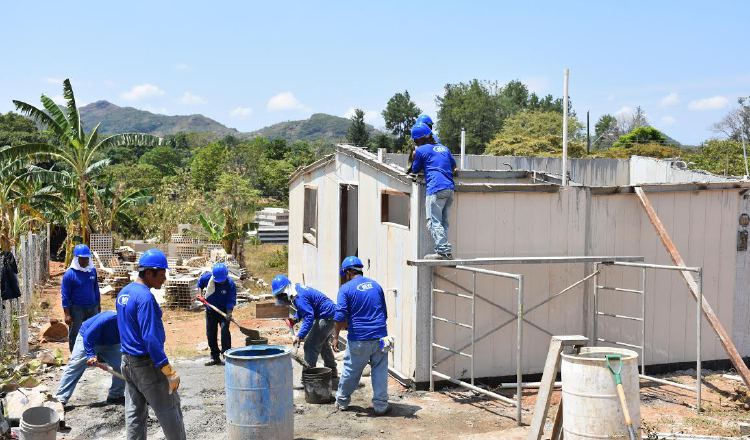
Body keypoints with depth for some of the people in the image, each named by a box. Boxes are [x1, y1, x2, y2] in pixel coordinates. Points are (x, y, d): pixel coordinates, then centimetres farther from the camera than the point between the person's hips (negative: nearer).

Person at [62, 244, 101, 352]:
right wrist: (67, 314, -14)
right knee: (75, 335, 4)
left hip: (92, 307, 4)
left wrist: (98, 306, 15)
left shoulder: (92, 271, 3)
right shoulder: (69, 274, -11)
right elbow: (65, 295, -11)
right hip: (77, 309, -4)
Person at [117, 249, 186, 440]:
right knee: (169, 408, 3)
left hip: (127, 361, 9)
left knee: (135, 413, 12)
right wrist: (169, 371, -22)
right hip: (147, 363, -9)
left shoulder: (123, 293, 8)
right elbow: (150, 339, -25)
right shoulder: (145, 297, -21)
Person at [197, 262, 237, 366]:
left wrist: (229, 313, -35)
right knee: (210, 334, 6)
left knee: (225, 330, -21)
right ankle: (214, 357, 16)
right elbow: (200, 284, 11)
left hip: (224, 311, -4)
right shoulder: (207, 277, -13)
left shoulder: (230, 284, -22)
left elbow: (231, 300, -22)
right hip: (210, 310, 4)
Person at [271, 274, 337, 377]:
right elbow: (303, 310, 21)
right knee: (323, 344, 27)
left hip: (326, 317, -11)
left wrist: (299, 336, -33)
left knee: (310, 346, -11)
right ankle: (332, 372, 41)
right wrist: (296, 318, 4)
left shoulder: (299, 297, -26)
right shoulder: (297, 289, 6)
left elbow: (309, 317, -32)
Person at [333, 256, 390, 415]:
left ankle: (342, 402, 28)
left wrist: (336, 336, -5)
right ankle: (380, 405, 9)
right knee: (380, 371, 9)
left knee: (351, 371, 12)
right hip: (380, 336, 3)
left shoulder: (346, 288, -5)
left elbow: (340, 316, -12)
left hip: (359, 339, -3)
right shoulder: (376, 285, 10)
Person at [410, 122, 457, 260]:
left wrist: (414, 158, 28)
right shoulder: (444, 148, 21)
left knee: (434, 222, -7)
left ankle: (443, 251, -16)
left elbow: (415, 170, 12)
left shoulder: (421, 150, 1)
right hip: (450, 188, 7)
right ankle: (446, 252, 8)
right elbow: (453, 165, 33)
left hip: (436, 188, -7)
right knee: (443, 222, 11)